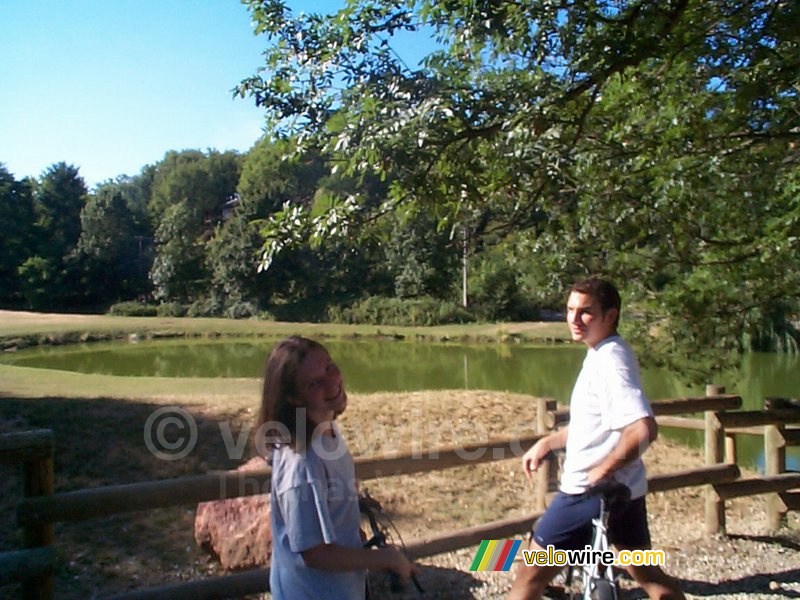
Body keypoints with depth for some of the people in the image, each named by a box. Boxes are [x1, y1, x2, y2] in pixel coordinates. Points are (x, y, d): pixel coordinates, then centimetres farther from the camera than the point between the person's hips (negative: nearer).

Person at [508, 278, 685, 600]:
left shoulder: (609, 359, -21)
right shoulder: (605, 354, 8)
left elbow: (642, 429, -33)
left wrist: (602, 471, -22)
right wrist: (547, 442, 15)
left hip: (590, 491, -10)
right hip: (625, 489, 10)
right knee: (647, 573, 23)